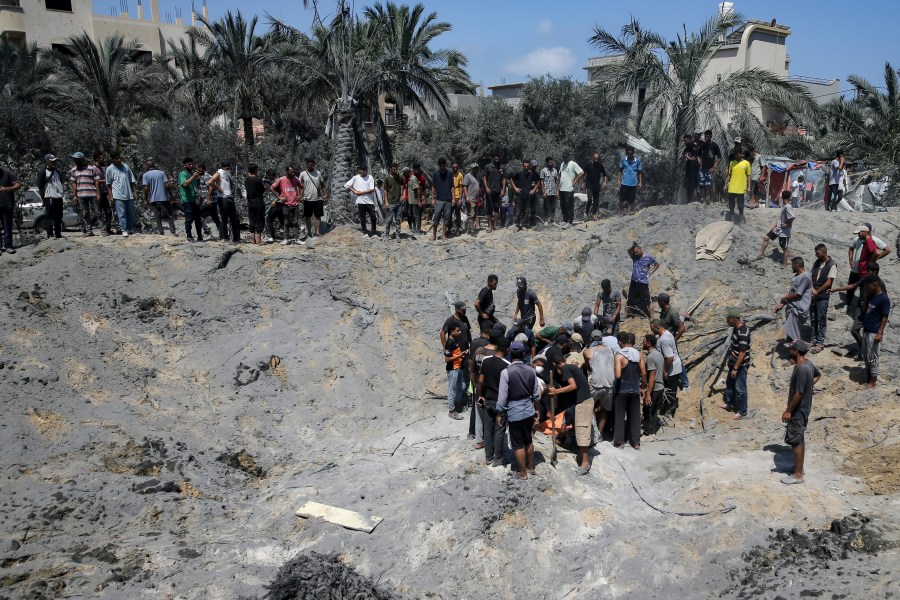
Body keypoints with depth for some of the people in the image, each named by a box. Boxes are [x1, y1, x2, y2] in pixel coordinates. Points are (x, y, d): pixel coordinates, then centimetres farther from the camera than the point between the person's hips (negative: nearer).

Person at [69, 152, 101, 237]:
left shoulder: (92, 168, -1)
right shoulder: (74, 170, 12)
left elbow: (97, 182, -1)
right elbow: (74, 184, 13)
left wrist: (98, 194, -7)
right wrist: (74, 196, 6)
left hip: (93, 194, -3)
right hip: (81, 195, 3)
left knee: (96, 212, -3)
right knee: (85, 213, 2)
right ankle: (89, 230, 5)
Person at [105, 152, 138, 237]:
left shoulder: (126, 167, 9)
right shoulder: (110, 169, 2)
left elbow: (132, 181, 11)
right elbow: (109, 184, 4)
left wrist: (135, 192, 6)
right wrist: (111, 196, -1)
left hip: (129, 195, 3)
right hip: (118, 195, -3)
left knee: (131, 213, 8)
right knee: (122, 214, -4)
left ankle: (131, 229, 20)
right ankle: (124, 230, 0)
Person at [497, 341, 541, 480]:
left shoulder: (506, 372, -18)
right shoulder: (531, 371, -4)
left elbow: (503, 396, -15)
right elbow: (536, 393, 5)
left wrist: (499, 414, -2)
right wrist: (536, 409, 21)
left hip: (514, 412, -5)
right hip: (528, 410, 5)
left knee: (518, 444, 8)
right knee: (528, 440, 21)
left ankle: (523, 473, 19)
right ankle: (530, 467, 36)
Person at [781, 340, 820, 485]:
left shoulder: (801, 369, -28)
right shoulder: (808, 364, 3)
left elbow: (799, 393, -27)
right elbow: (818, 375, 25)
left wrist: (788, 411, -21)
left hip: (798, 411, -10)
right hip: (803, 409, 10)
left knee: (795, 442, -1)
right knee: (800, 439, 19)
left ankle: (798, 474, 8)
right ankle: (800, 468, 30)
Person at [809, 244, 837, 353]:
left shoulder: (831, 265, -13)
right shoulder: (816, 262, 7)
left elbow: (828, 283, -15)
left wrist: (817, 292, -13)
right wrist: (812, 288, -8)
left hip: (823, 297, -6)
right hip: (813, 295, 6)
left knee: (821, 320, 1)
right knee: (813, 319, 11)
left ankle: (820, 343, 8)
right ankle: (814, 341, 21)